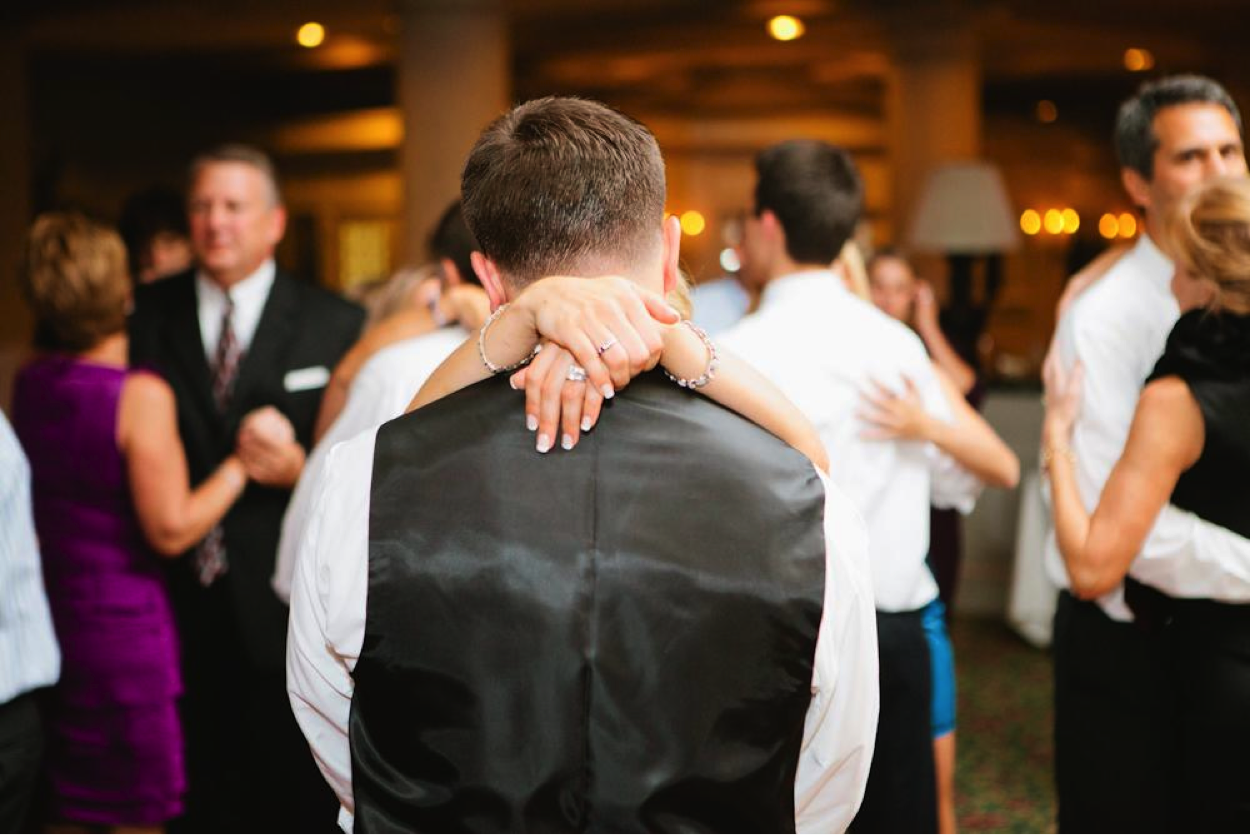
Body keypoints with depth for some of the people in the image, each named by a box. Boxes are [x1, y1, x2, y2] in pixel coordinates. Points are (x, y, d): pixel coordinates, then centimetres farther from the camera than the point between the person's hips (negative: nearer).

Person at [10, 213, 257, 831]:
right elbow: (170, 529, -18)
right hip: (123, 627, -6)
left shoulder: (27, 384, 2)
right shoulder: (140, 395, -18)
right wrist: (242, 464, -8)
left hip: (43, 621, 6)